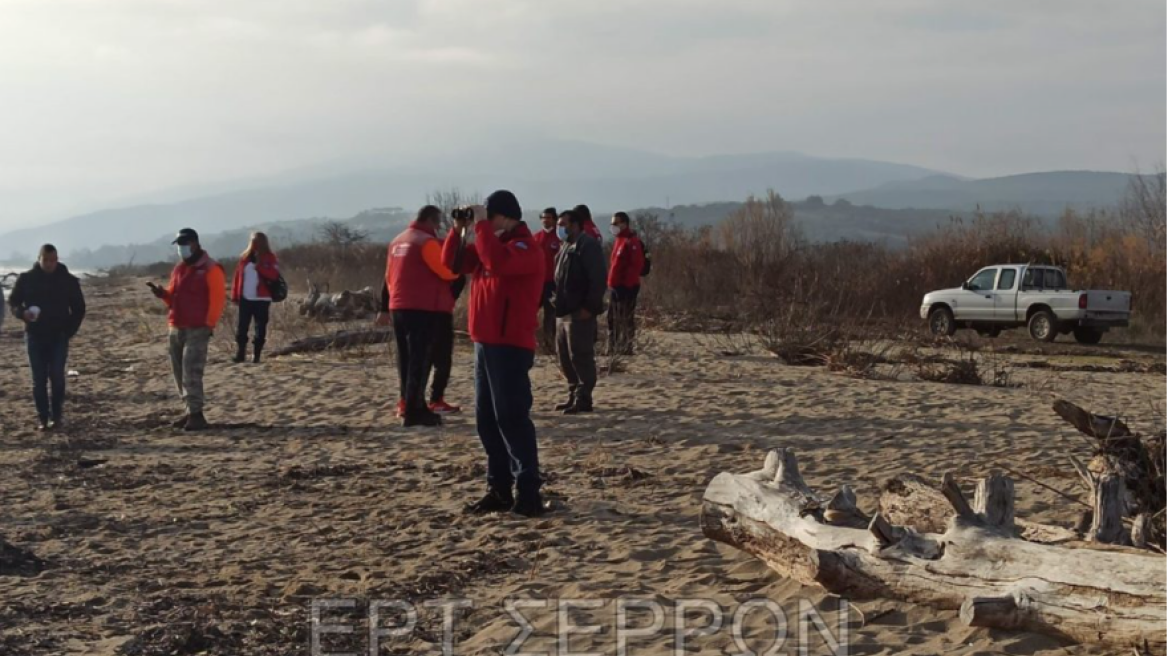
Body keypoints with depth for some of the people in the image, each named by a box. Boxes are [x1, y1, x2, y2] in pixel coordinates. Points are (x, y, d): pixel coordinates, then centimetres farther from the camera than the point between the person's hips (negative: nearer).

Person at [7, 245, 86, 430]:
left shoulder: (68, 280, -1)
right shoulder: (26, 279, -1)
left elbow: (79, 308, 7)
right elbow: (12, 302, 7)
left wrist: (70, 330, -3)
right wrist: (22, 313, -16)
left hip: (59, 337, -1)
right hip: (35, 336, 1)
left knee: (57, 377, -9)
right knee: (39, 379, 1)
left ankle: (56, 416, 3)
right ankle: (42, 418, 6)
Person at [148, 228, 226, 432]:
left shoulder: (210, 269, -7)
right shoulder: (179, 268, 17)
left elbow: (217, 300, -12)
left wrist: (209, 324, -17)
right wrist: (162, 293, 0)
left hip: (197, 329, -8)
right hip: (176, 328, 8)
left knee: (191, 372, -14)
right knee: (180, 372, 10)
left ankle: (196, 415, -13)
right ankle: (191, 411, 18)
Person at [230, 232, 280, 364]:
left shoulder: (270, 258, -1)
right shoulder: (245, 257, 10)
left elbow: (274, 275, -15)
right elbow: (238, 276, 10)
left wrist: (259, 266, -24)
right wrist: (235, 296, 6)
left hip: (262, 299, -3)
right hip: (245, 298, 3)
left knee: (260, 328, 2)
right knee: (242, 327, 1)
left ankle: (257, 355, 7)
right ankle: (240, 353, 7)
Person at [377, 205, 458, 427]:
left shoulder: (398, 241, 17)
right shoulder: (427, 241, -10)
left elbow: (389, 276, 20)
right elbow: (447, 271, -15)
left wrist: (386, 308, 24)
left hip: (399, 307, 8)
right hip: (423, 309, -8)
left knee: (406, 358, 14)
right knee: (420, 359, -7)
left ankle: (407, 404, 19)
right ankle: (414, 410, -8)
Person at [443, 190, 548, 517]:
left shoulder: (525, 247, -12)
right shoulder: (492, 244, 16)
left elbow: (497, 261, -32)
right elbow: (452, 262, 16)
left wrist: (481, 224, -21)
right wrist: (459, 229, 3)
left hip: (511, 347, -9)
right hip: (485, 344, 9)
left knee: (512, 419, -11)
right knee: (487, 420, 10)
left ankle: (529, 493, -8)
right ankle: (499, 490, 16)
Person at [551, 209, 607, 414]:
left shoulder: (588, 246, -11)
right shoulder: (567, 248, 19)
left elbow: (597, 279, -18)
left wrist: (589, 307, -20)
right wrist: (558, 304, 15)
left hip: (580, 313, -10)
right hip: (564, 313, 10)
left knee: (580, 356, -7)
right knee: (565, 356, 13)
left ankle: (583, 399, -2)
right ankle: (574, 396, 22)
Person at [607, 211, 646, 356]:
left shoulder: (632, 241, -15)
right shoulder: (619, 240, 15)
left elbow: (636, 264, -21)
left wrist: (627, 283, -21)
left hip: (627, 287, -10)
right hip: (617, 286, 10)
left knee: (626, 318, -6)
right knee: (613, 318, 15)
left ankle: (625, 348, -2)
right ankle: (613, 348, 22)